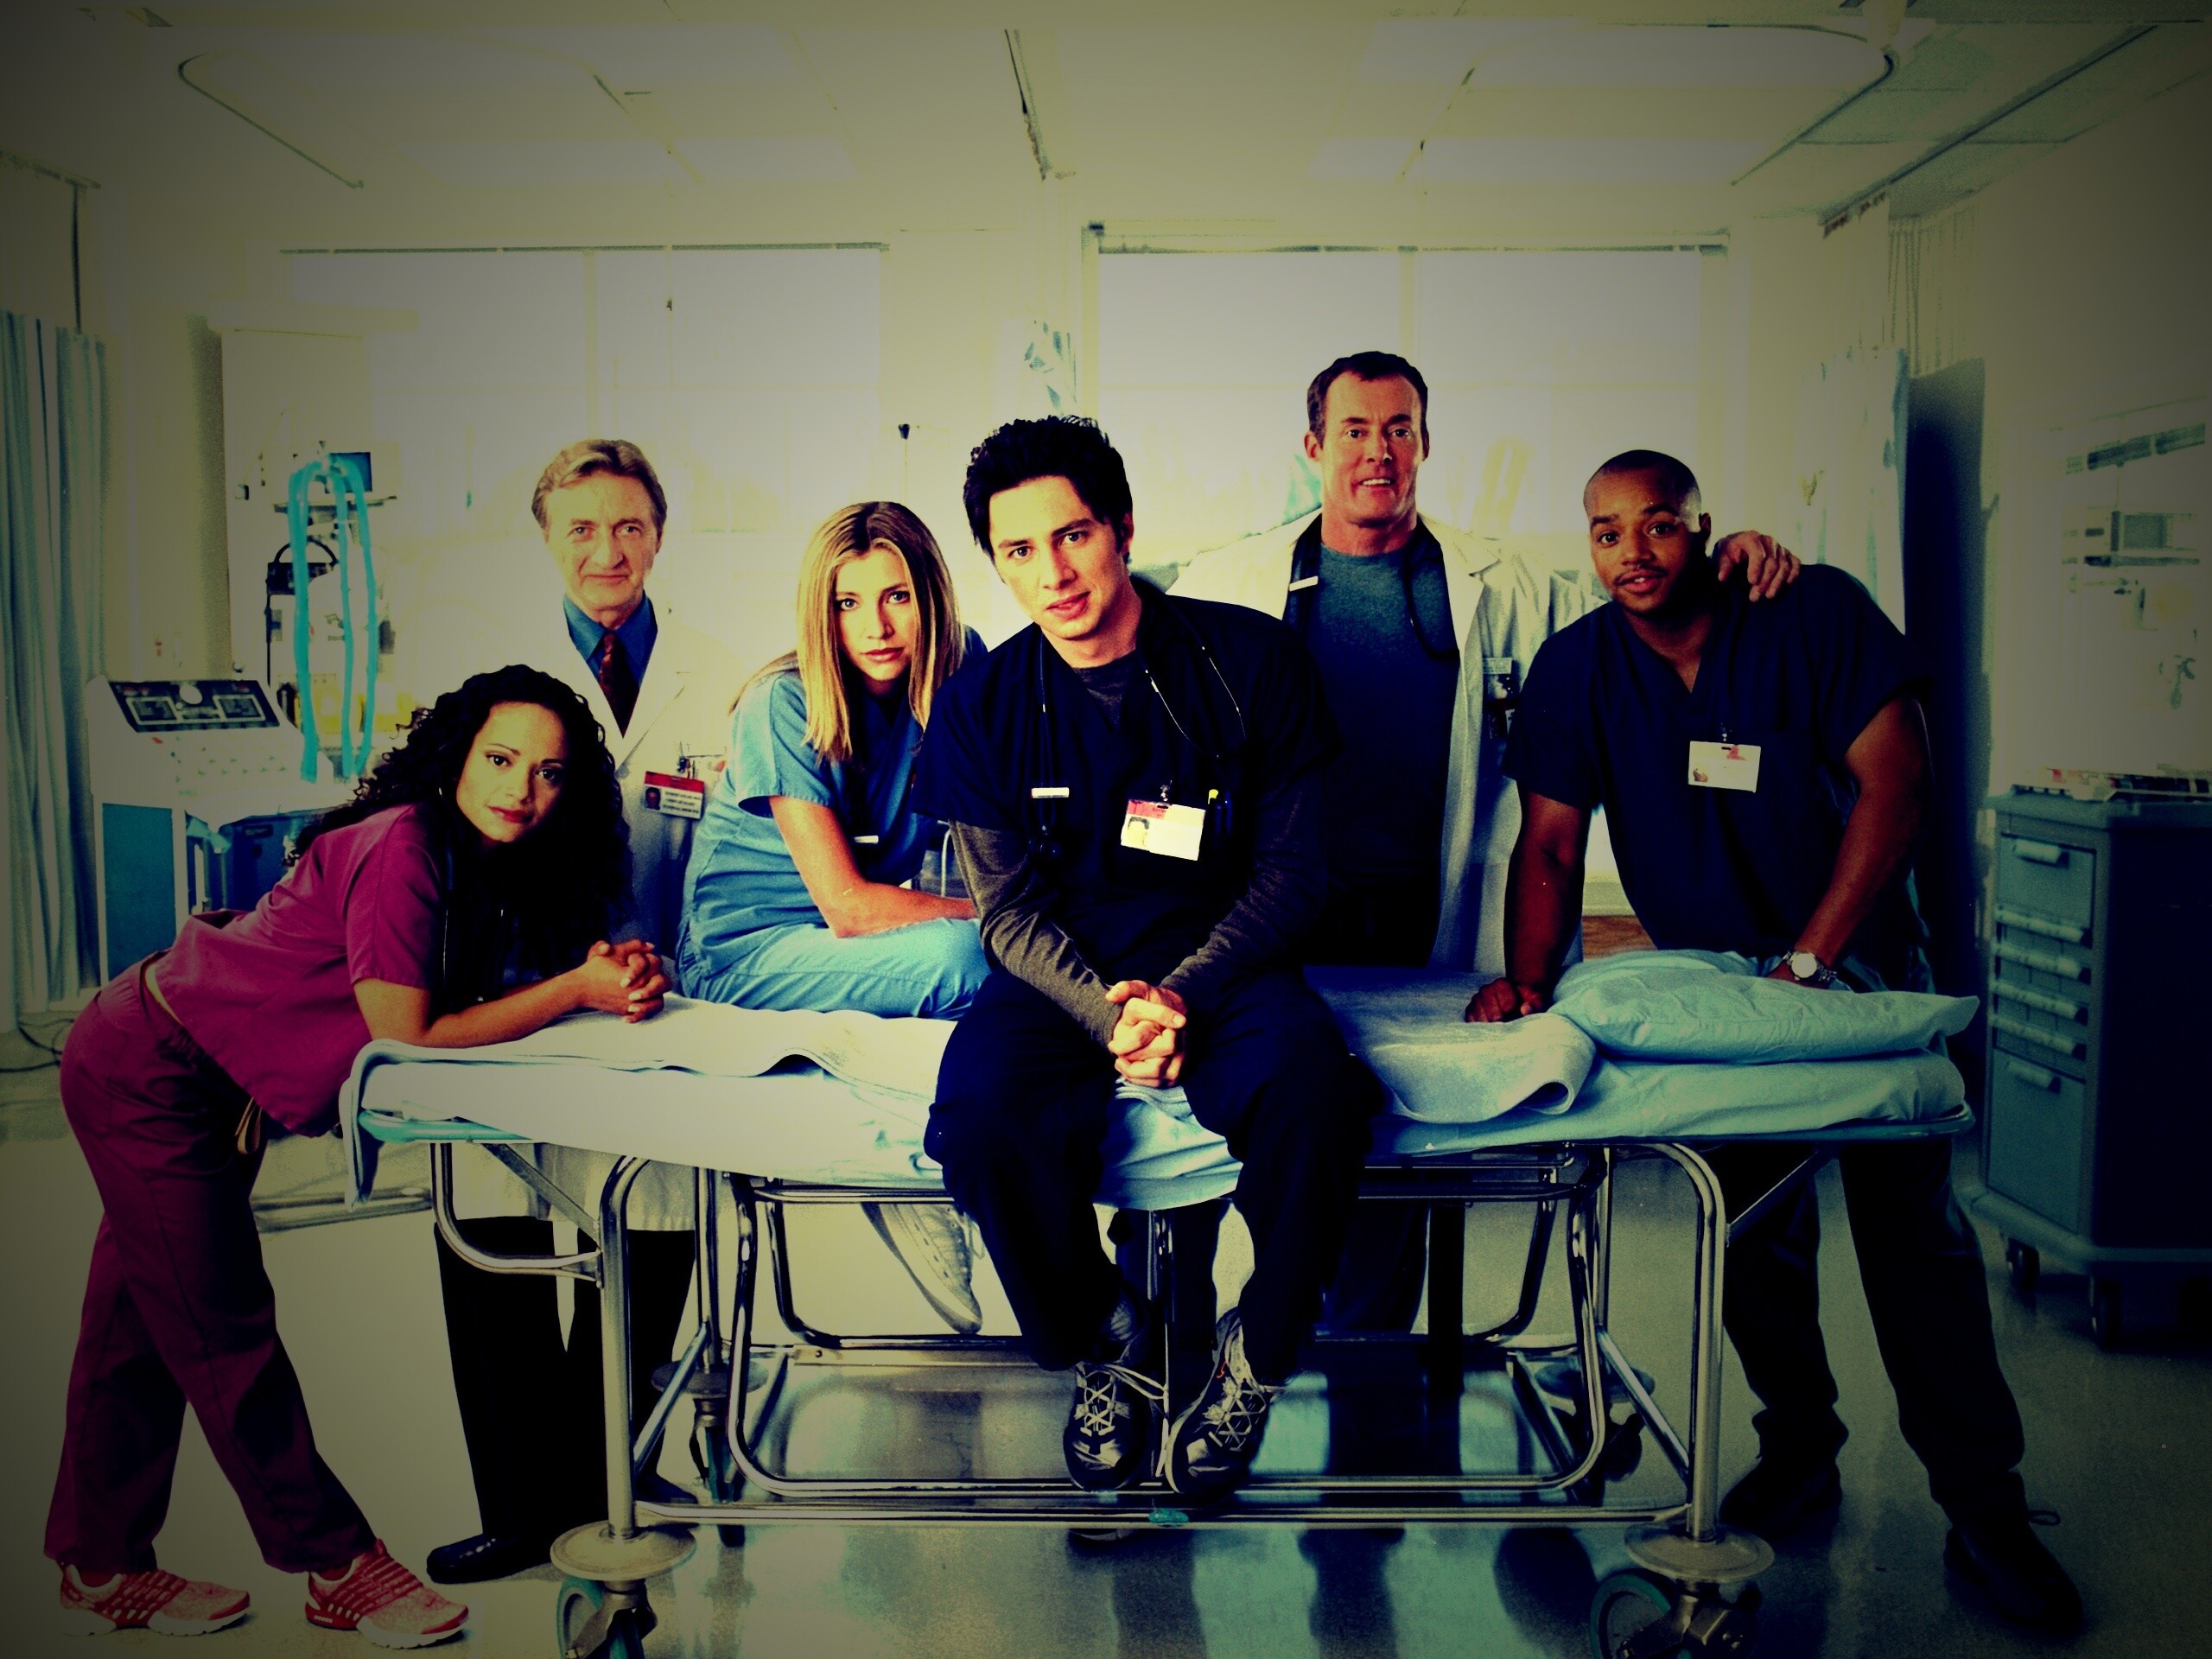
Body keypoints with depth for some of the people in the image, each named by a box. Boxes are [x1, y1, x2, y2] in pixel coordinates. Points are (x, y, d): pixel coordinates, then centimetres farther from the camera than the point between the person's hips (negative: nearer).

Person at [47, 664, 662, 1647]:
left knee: (145, 1320, 18)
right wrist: (576, 987, -29)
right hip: (147, 1073, -9)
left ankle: (100, 1572, 31)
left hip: (214, 1087, 9)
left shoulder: (484, 863, -1)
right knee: (222, 1329, 2)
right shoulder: (403, 848, -28)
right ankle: (338, 1569, 12)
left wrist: (606, 972, -17)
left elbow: (470, 991, -3)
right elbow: (408, 1032, -28)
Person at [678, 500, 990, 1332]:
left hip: (857, 945, 5)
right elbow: (846, 905, -20)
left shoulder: (958, 678, -4)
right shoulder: (784, 706, -18)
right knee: (957, 959, -30)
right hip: (745, 953, -5)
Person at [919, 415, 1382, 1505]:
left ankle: (1256, 1356, -5)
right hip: (1059, 978, 1)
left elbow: (1290, 871, -3)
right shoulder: (983, 707, 0)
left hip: (1220, 966, -1)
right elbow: (1010, 912, 0)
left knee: (1310, 1090, -34)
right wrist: (1109, 1010, -20)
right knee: (983, 1114, -31)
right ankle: (1103, 1343, 0)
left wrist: (1184, 993, -19)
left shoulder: (1249, 661, -5)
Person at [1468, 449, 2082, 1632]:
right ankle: (1799, 1454, 24)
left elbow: (1895, 784, -18)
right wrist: (1528, 977, -24)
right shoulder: (1577, 667, -5)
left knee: (1914, 1227, -5)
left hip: (1859, 960, -2)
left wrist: (1807, 963, -24)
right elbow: (1550, 841, -7)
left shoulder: (1817, 614, -13)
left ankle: (1983, 1508, 5)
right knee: (1754, 1227, 5)